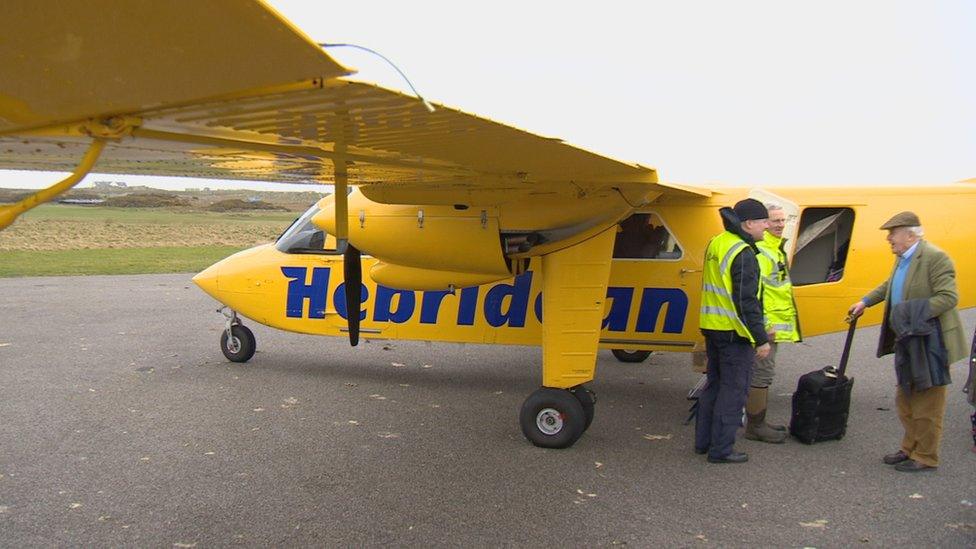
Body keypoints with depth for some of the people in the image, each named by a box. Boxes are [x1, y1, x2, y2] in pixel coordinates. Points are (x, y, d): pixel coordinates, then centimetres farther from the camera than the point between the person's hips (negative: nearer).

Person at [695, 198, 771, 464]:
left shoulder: (715, 244, 11)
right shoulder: (743, 254, -17)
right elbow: (747, 301, -21)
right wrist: (761, 339, -17)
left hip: (711, 327, 9)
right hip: (734, 332, -9)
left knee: (715, 384, 18)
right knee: (733, 389, 0)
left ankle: (703, 440, 25)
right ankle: (721, 449, 5)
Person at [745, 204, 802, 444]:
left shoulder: (776, 249, 18)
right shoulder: (759, 251, -17)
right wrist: (765, 324, -25)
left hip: (773, 326, 11)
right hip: (766, 326, -11)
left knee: (763, 374, 16)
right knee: (761, 375, -5)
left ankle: (759, 423, 25)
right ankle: (755, 426, 3)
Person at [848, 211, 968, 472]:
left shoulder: (935, 258, -19)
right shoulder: (902, 258, 9)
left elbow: (949, 297, -24)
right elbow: (890, 285, 27)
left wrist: (913, 313, -28)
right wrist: (865, 302, 24)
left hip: (930, 341, -9)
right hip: (907, 341, 10)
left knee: (928, 404, 3)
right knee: (905, 399, 19)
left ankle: (925, 458, 15)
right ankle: (910, 449, 33)